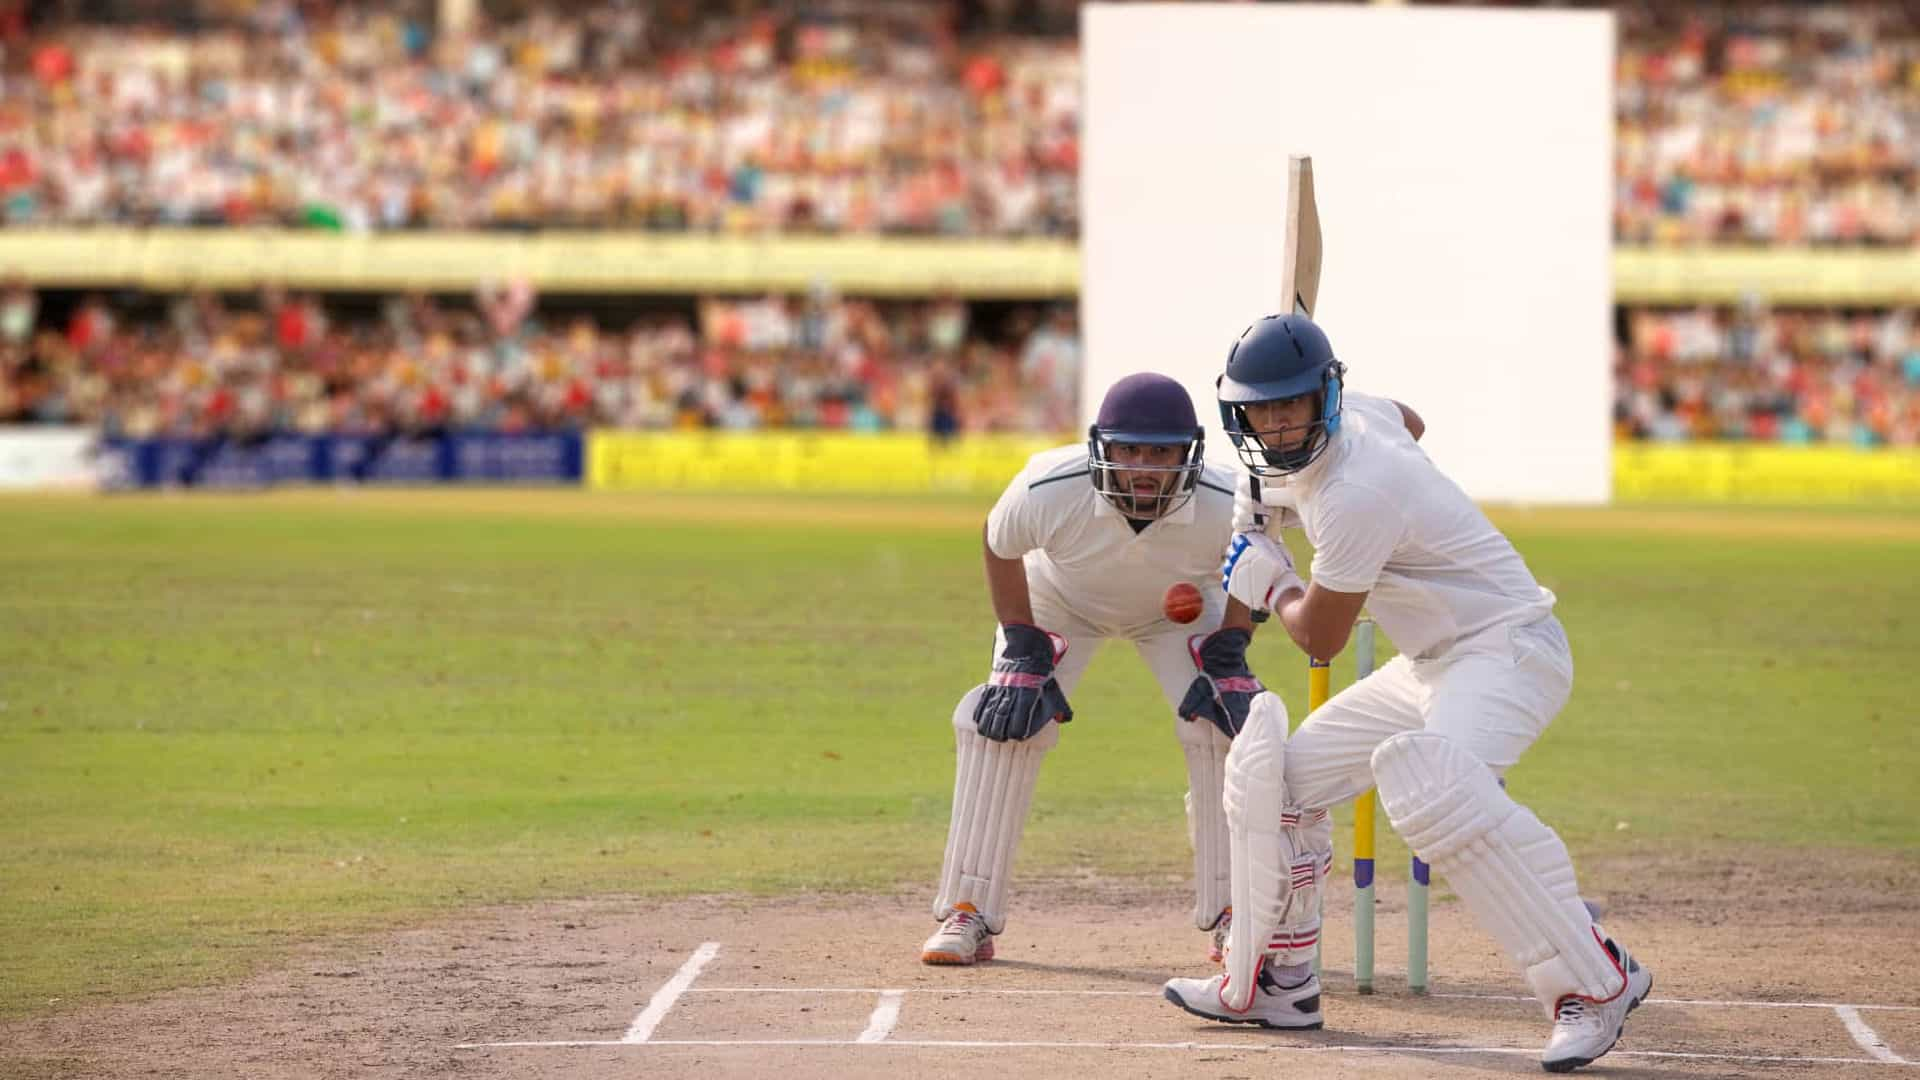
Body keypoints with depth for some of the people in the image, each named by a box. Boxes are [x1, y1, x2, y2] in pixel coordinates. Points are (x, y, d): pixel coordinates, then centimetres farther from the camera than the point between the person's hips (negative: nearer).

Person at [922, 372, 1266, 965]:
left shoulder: (1228, 504, -37)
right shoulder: (1048, 489, -40)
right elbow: (1000, 545, -15)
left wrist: (1228, 650, -19)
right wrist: (1024, 649, -17)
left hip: (1180, 610, 1)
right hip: (1059, 600, -1)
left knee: (1226, 726, -15)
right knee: (1002, 722, -16)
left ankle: (1231, 915, -1)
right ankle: (968, 915, -6)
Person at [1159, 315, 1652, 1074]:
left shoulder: (1352, 497, -25)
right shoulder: (1357, 416, 3)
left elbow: (1321, 639, -14)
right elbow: (1408, 421, 30)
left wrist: (1272, 582, 8)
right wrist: (1267, 503, 25)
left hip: (1508, 648, -11)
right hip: (1431, 663, 11)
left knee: (1428, 779, -39)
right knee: (1274, 776, 13)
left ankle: (1596, 983, -36)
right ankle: (1276, 983, 28)